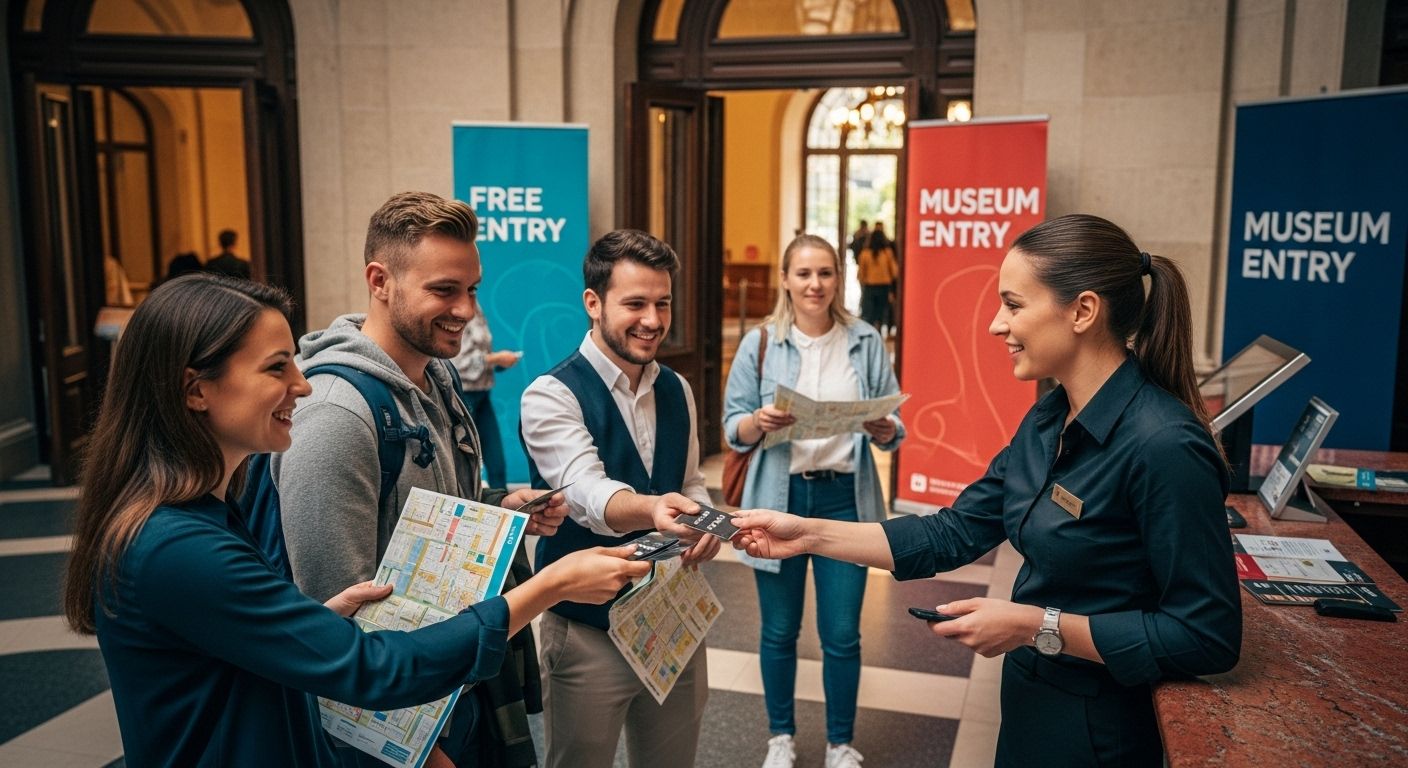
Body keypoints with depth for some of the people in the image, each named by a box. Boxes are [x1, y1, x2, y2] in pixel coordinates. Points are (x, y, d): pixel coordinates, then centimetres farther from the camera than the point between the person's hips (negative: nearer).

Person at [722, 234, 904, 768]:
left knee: (842, 633, 6)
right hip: (780, 496, 0)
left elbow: (891, 428, 4)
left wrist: (884, 431, -19)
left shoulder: (866, 342, 1)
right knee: (779, 630, 11)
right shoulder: (760, 343, -2)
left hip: (845, 497, 1)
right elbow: (734, 430, -1)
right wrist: (759, 422, -22)